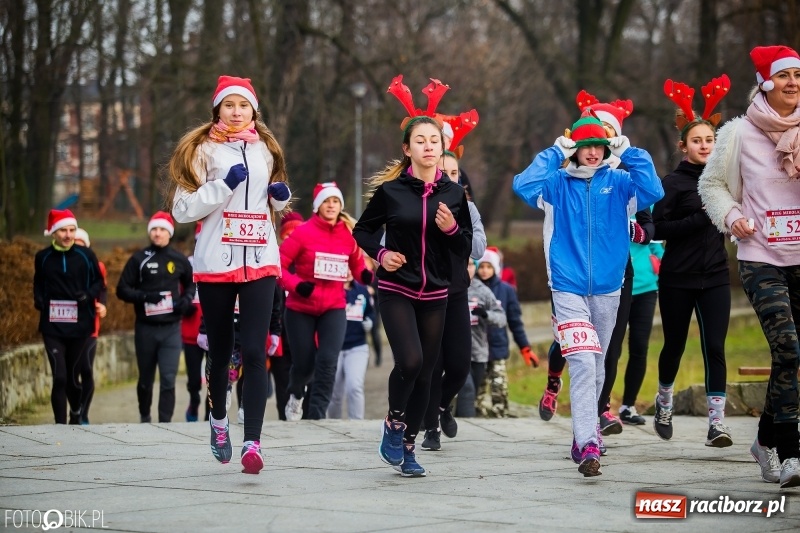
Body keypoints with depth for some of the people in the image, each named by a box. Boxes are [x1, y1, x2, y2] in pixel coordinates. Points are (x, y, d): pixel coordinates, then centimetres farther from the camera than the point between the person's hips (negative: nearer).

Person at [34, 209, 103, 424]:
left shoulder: (86, 255, -2)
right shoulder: (43, 257, 1)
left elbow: (98, 281, 7)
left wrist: (89, 295, -13)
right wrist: (38, 300, -4)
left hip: (80, 326, 0)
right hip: (52, 327, 0)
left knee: (73, 377, 11)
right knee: (60, 377, -10)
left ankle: (76, 414, 39)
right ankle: (60, 424, -2)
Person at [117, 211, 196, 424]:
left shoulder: (179, 260, 6)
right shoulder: (139, 259, 1)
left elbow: (191, 284, 22)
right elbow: (122, 290, 0)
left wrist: (187, 299, 1)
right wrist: (144, 296, -16)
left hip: (171, 328, 0)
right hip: (145, 328, 0)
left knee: (168, 379, -10)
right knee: (146, 378, 13)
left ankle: (165, 422, -9)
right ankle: (144, 416, 33)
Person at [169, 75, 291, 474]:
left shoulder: (265, 150, 14)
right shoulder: (202, 150, 1)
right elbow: (182, 209, -6)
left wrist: (282, 196, 6)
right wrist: (223, 185, -17)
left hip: (260, 262, 2)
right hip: (215, 264, -2)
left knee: (255, 352, -10)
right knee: (220, 351, 8)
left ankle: (252, 442, -16)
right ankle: (218, 419, 36)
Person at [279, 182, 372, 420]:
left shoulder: (349, 234, -2)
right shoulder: (303, 232, -11)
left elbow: (357, 265, 11)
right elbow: (278, 265, -11)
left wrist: (366, 275, -11)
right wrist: (296, 285, -26)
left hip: (334, 308, 2)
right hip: (300, 308, -2)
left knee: (328, 362, -14)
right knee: (304, 364, 8)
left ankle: (317, 415, -4)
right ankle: (296, 395, 43)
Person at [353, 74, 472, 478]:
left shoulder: (453, 193, 1)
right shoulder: (390, 190, -5)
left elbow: (466, 250, 6)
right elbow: (362, 231, 8)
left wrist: (452, 229, -14)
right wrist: (381, 254, -10)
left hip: (434, 294, 3)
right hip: (396, 290, -3)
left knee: (425, 372, 5)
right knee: (410, 361, -20)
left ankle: (408, 446, 19)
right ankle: (393, 424, 6)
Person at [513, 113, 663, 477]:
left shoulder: (617, 183, 4)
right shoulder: (558, 183, 2)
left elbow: (653, 191, -13)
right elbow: (523, 185, -14)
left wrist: (629, 152, -10)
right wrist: (556, 153, -9)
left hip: (607, 288, 3)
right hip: (568, 287, -3)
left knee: (596, 366, 15)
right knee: (582, 363, -17)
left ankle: (585, 431, 32)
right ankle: (588, 445, -25)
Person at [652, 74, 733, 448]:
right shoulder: (673, 183, -5)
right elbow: (658, 228, -13)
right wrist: (700, 219, -20)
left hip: (715, 277, 2)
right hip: (678, 279, -2)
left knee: (714, 347, -8)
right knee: (675, 345, 11)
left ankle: (717, 421, -9)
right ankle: (663, 402, 37)